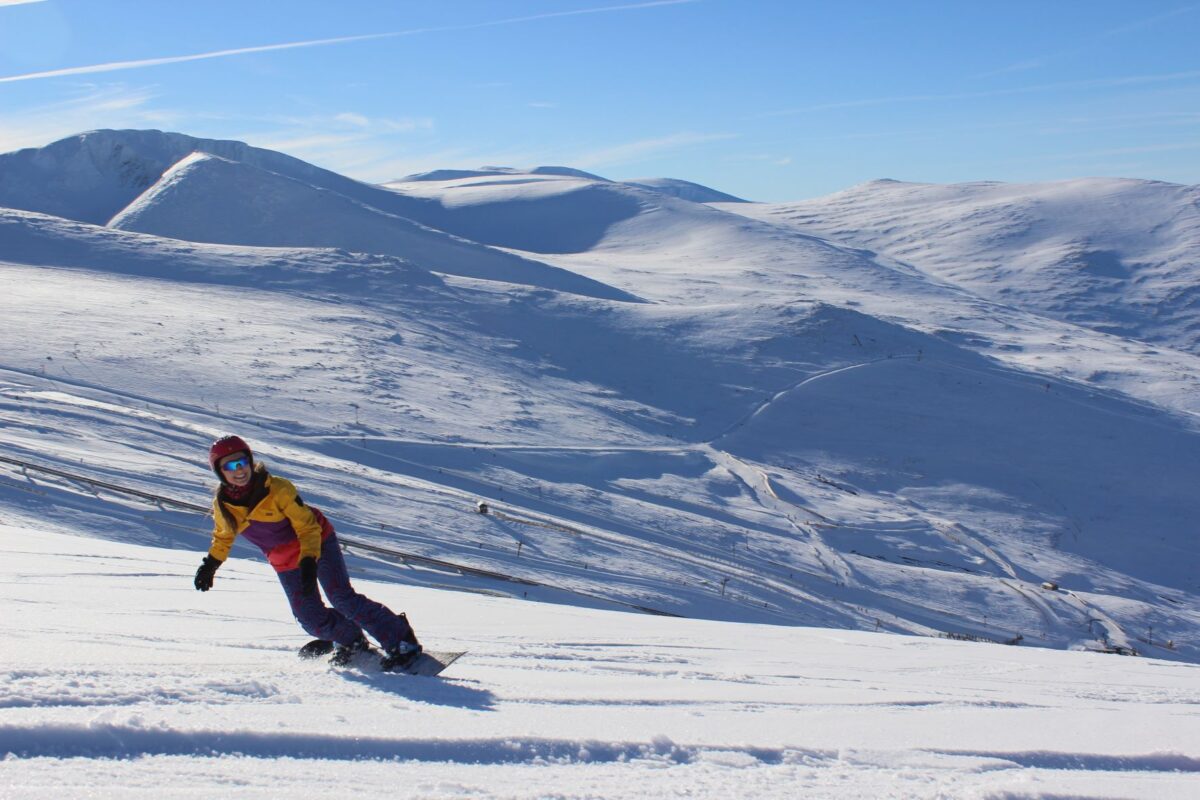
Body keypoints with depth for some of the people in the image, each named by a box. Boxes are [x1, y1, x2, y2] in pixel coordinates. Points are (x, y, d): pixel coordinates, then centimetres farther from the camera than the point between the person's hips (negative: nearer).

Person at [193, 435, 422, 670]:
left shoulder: (277, 489, -25)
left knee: (342, 598, -21)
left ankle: (401, 641, -16)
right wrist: (211, 564, 17)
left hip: (317, 543, -5)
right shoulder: (222, 505, -10)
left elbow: (307, 525, -21)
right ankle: (351, 640, 21)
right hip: (286, 563, 5)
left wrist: (309, 563, -30)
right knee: (311, 619, -7)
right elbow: (223, 536, 14)